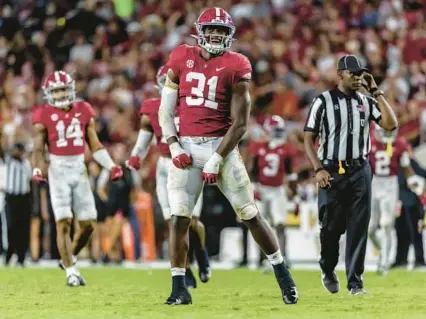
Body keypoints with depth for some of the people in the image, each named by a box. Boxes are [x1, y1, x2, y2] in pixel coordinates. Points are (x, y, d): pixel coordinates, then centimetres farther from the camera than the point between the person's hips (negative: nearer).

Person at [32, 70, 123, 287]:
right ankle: (71, 271, -3)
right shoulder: (44, 116, -2)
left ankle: (69, 258, 25)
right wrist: (37, 169, -20)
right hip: (58, 170, -4)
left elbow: (95, 145, 13)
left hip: (79, 169, 4)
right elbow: (38, 149, -3)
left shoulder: (83, 111, 7)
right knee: (64, 222, -8)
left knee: (88, 224, 3)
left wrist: (111, 166, 4)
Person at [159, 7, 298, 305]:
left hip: (221, 145, -2)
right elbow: (166, 109, 7)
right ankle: (179, 288, 3)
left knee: (250, 214, 2)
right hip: (186, 146, 2)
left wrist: (217, 160, -12)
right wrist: (174, 146, -5)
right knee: (179, 217, -5)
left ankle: (283, 275, 15)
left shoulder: (236, 66, -4)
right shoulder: (182, 58, 4)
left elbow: (239, 123, -6)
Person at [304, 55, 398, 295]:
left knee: (358, 228, -2)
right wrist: (318, 169, -13)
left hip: (360, 171, 2)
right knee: (331, 227, 2)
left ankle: (355, 282, 0)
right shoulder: (324, 101, -1)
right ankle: (328, 271, 27)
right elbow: (309, 138, -2)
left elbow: (391, 125, -4)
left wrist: (376, 92, -4)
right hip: (332, 172, -2)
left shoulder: (367, 102, 8)